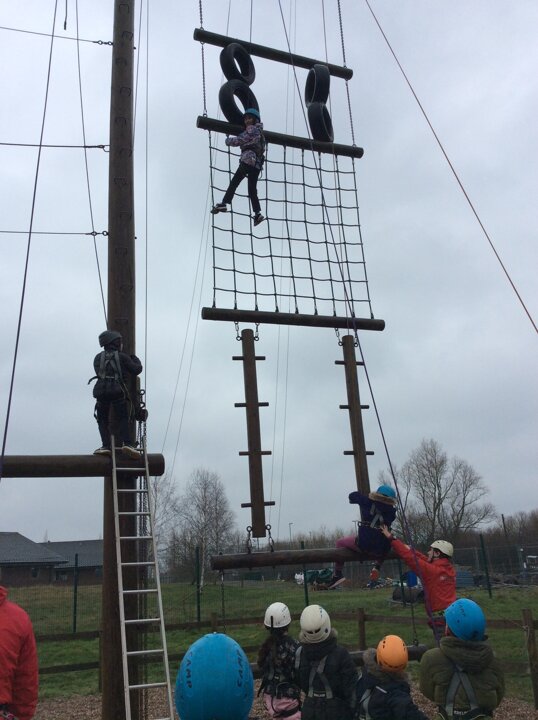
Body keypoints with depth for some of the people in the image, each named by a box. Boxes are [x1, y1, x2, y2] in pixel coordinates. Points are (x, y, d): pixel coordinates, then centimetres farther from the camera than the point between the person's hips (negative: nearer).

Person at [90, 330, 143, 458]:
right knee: (123, 420, 5)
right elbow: (137, 370, 12)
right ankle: (127, 443, -15)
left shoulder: (98, 358, 19)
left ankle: (105, 445, -1)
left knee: (102, 420, 15)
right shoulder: (123, 357, 10)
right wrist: (135, 358, 32)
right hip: (118, 391, -2)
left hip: (101, 392, 2)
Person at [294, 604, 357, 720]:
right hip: (337, 711, -3)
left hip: (310, 710, 3)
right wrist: (353, 710, -2)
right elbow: (350, 687, -15)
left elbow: (299, 683, 3)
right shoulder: (340, 654, -22)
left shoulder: (299, 653, -11)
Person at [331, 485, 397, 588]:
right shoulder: (391, 511, 5)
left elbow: (352, 496, 11)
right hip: (381, 550, 3)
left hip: (363, 544, -3)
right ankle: (377, 567, 15)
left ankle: (337, 574, 13)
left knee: (340, 542, 22)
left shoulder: (368, 503, -1)